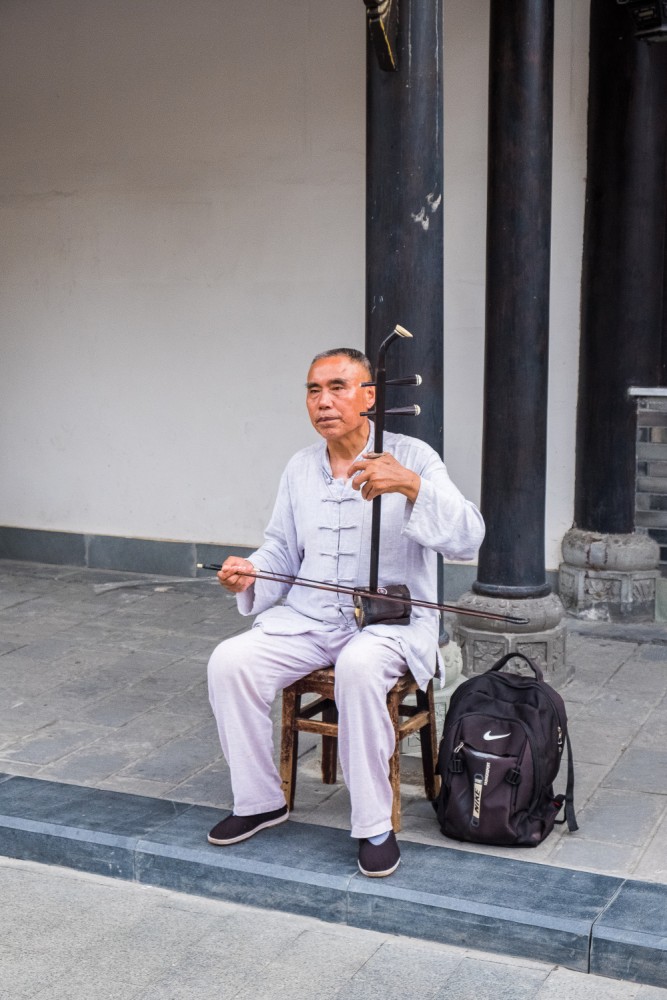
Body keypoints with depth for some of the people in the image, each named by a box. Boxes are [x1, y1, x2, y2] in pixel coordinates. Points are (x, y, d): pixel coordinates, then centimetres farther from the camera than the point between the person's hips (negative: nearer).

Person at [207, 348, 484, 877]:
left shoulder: (412, 457, -7)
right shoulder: (301, 467, 10)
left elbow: (466, 539, -18)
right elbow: (283, 548, 20)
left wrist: (412, 485, -34)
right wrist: (251, 573, -2)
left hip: (391, 620, -5)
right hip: (308, 616, 5)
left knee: (359, 667, -37)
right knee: (229, 661, -18)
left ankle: (375, 825, -21)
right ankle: (260, 800, 2)